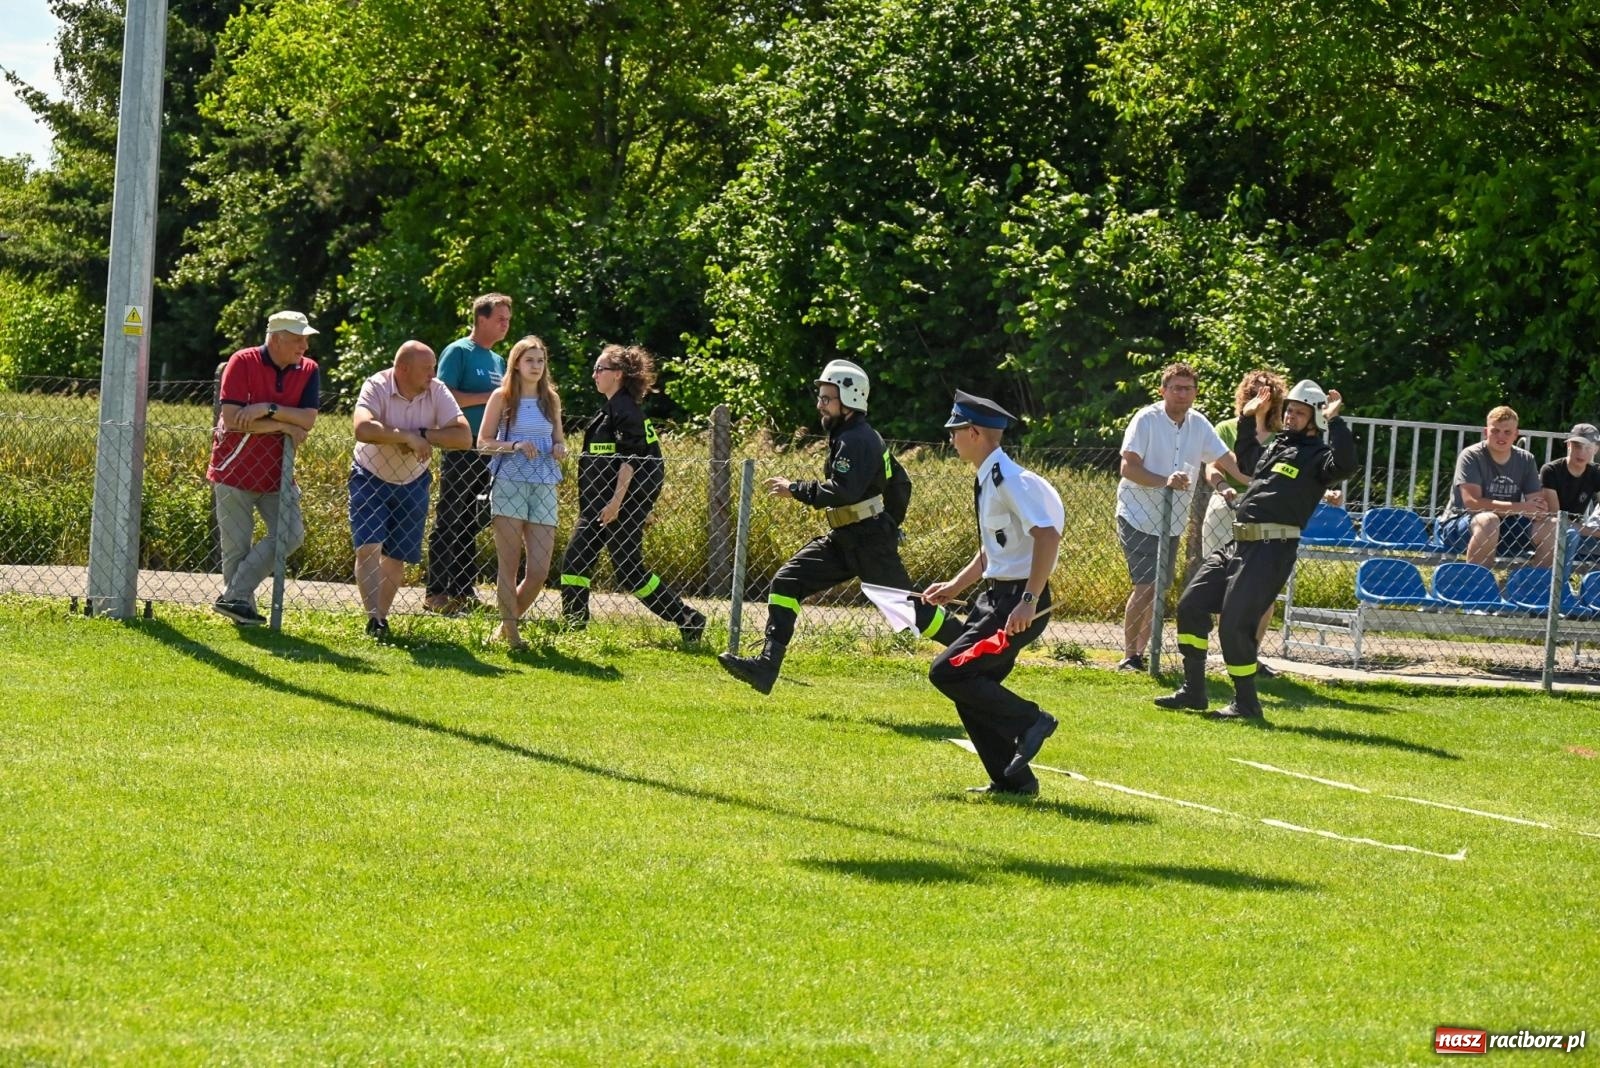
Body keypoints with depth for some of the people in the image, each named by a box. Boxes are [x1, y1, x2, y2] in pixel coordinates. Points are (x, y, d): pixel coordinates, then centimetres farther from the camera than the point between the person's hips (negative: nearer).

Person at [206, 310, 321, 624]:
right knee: (236, 548, -1)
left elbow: (308, 419, -13)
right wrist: (283, 425, -18)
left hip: (277, 472, 4)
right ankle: (244, 610, 12)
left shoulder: (308, 371, 0)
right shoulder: (243, 362, -12)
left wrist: (268, 409, -26)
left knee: (290, 535, -7)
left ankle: (234, 597, -3)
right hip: (235, 470, -4)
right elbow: (232, 419, -21)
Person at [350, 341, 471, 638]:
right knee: (368, 547, -16)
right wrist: (408, 436, -39)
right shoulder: (376, 387, -23)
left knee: (397, 557, 7)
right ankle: (373, 617, -19)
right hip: (370, 478, -3)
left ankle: (382, 618, 18)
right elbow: (363, 429, -41)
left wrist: (422, 435, -31)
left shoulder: (437, 392, -14)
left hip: (412, 485, 3)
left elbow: (464, 437, -22)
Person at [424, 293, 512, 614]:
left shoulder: (498, 361, 18)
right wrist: (490, 397, -15)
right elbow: (445, 396, -15)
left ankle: (463, 590, 15)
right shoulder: (458, 352, -5)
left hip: (488, 453, 7)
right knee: (449, 524, -6)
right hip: (460, 452, -7)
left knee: (472, 524, 10)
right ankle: (436, 593, -5)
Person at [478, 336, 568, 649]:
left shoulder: (551, 399, 14)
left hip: (544, 486, 4)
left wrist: (560, 450, -1)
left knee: (539, 571, -2)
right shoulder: (502, 397, 2)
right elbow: (483, 442, 0)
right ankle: (511, 634, 2)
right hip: (509, 484, -4)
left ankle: (509, 621, 20)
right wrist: (515, 446, -16)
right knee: (508, 565, -3)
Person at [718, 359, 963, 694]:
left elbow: (842, 491, -29)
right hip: (843, 540, 10)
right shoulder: (846, 436, 14)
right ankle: (766, 666, -9)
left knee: (907, 606, -2)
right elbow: (901, 481, 21)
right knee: (786, 582, -2)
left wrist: (795, 489, -21)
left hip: (870, 542, -10)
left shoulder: (857, 440, -17)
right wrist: (889, 524, 24)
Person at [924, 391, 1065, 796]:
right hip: (996, 596, 10)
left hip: (1017, 603, -10)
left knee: (947, 672, -16)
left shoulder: (1009, 480, -17)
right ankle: (1012, 780, 15)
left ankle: (1029, 721, -6)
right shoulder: (987, 481, 13)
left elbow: (1048, 537, -26)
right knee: (970, 688, 10)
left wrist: (1028, 602, -30)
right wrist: (954, 587, 18)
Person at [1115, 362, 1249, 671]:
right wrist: (1165, 481, -32)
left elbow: (1227, 460, 9)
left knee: (1159, 588, 8)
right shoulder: (1146, 420, -13)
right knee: (1144, 587, -14)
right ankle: (1128, 656, -6)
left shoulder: (1198, 424, 4)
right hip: (1138, 516, -6)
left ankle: (1141, 653, 17)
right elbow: (1128, 467, -18)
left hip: (1172, 521, 6)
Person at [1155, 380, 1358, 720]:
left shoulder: (1315, 454, -4)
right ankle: (1193, 691, 16)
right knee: (1191, 605, 8)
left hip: (1271, 550, -9)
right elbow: (1247, 459, 45)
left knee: (1235, 624, -12)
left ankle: (1246, 703, 3)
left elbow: (1345, 465, -28)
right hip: (1237, 544, 9)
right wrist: (1250, 418, 37)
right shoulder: (1276, 446, 22)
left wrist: (1334, 421, -24)